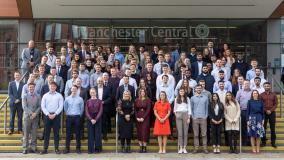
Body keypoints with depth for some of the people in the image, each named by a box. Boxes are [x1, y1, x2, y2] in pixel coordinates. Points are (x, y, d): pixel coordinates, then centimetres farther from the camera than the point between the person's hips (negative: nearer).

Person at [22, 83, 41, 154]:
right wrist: (31, 113, -16)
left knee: (34, 133, 3)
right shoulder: (25, 96, 4)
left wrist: (35, 113, -12)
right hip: (27, 116, -1)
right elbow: (24, 107, -6)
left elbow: (39, 106, 3)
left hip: (35, 117, 1)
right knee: (26, 133, 0)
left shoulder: (38, 96, 9)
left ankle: (33, 148, 7)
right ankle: (25, 148, 4)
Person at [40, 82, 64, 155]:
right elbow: (43, 106, 2)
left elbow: (60, 107, -2)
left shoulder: (59, 95, 4)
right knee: (46, 133, 2)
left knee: (56, 132, 2)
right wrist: (48, 114, -9)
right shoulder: (45, 96, 8)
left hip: (56, 115, -1)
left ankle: (56, 148, 7)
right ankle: (45, 149, 4)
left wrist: (54, 114, -11)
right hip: (47, 115, 1)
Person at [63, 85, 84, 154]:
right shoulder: (67, 99, 3)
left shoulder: (80, 99, -1)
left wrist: (79, 115, 9)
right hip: (69, 117, 1)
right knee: (68, 133, 4)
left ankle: (78, 148, 9)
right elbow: (65, 107, 15)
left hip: (77, 117, -1)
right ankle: (67, 148, 10)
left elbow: (82, 108, 7)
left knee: (77, 133, 2)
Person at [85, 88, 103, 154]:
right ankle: (90, 149, 4)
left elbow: (100, 111, -4)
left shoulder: (99, 101, 2)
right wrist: (91, 119, -12)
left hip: (97, 119, -1)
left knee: (97, 133, 0)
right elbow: (86, 112, 1)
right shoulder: (88, 101, 7)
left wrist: (96, 119, -13)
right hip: (90, 119, 1)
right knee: (90, 134, 0)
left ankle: (97, 148, 8)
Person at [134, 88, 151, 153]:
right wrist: (137, 117, -6)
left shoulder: (148, 100, -1)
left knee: (145, 131, -6)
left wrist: (143, 118, -12)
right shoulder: (137, 100, 8)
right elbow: (135, 110, 7)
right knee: (139, 132, 2)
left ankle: (144, 147, -2)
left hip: (145, 118, -3)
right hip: (138, 118, 3)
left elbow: (148, 110, -6)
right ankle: (141, 147, 6)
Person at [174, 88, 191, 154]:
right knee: (180, 132, -3)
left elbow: (189, 108, 4)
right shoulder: (176, 99, 11)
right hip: (178, 115, 0)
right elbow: (175, 107, 17)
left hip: (185, 115, 0)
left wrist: (189, 117, -3)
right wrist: (175, 113, 3)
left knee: (185, 132, -1)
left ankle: (184, 148, 1)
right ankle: (180, 148, -1)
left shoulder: (187, 99, 8)